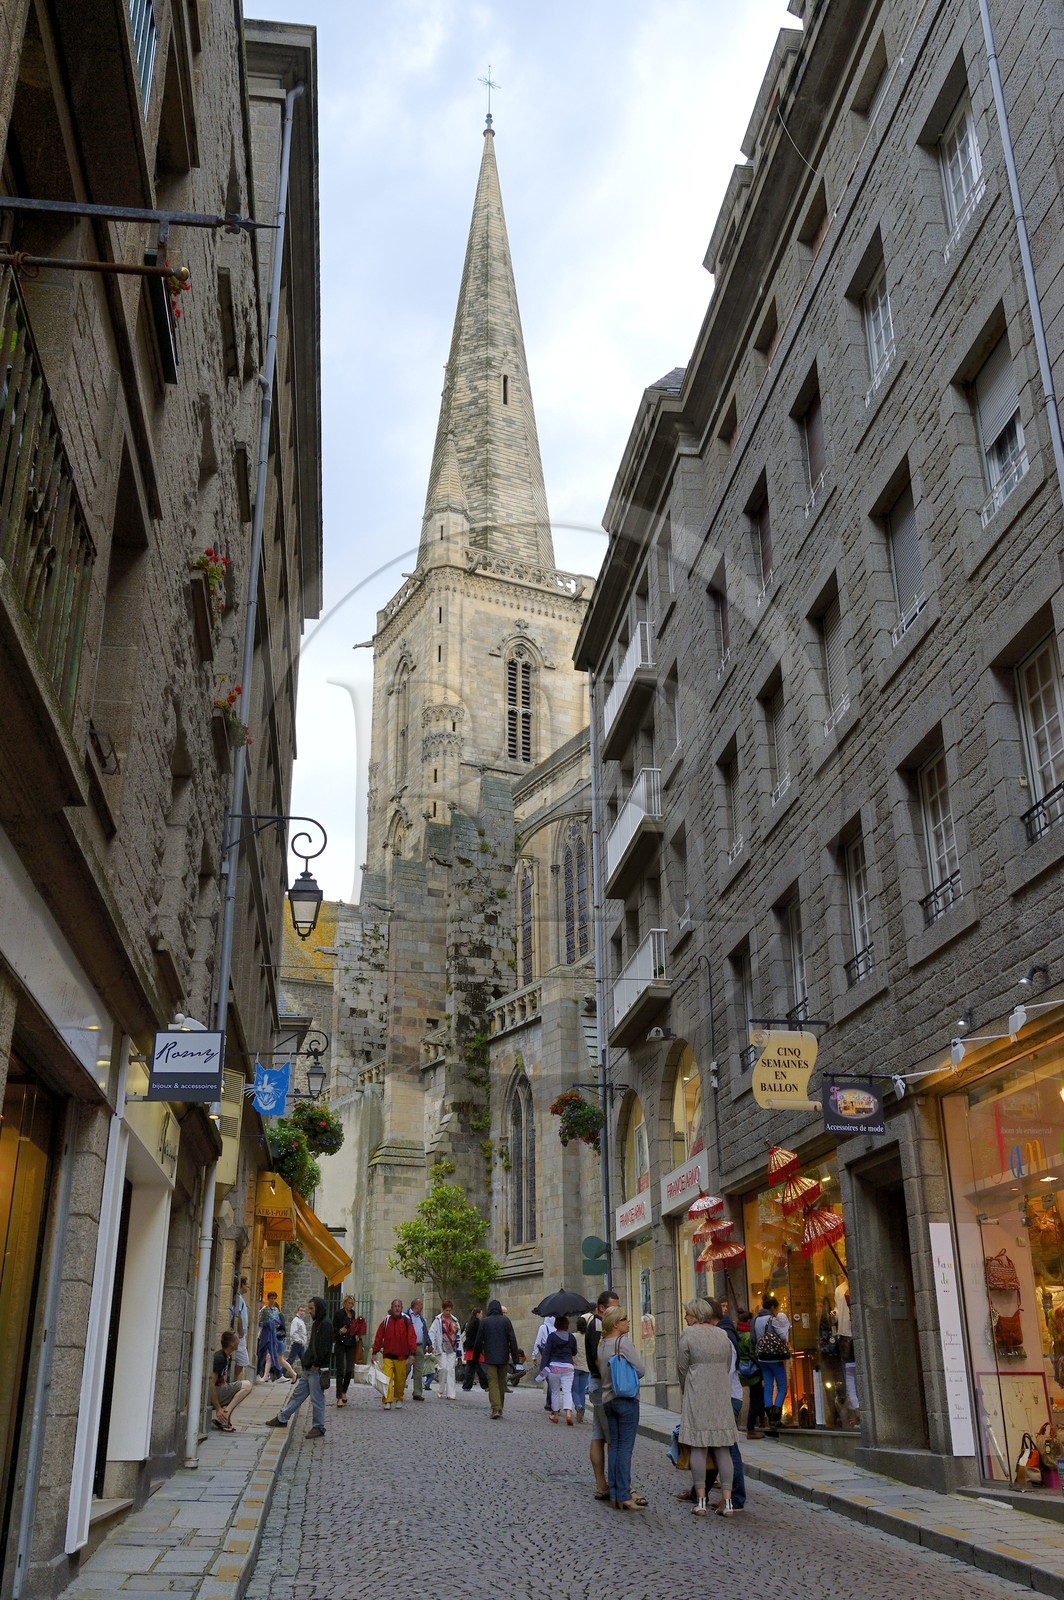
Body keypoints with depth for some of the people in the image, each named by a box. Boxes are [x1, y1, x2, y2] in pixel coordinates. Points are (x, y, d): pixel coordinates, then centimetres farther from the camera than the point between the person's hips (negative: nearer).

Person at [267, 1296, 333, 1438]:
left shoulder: (326, 1324, -14)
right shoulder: (317, 1323, 16)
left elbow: (323, 1348, -20)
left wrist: (316, 1365, -17)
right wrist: (307, 1364, 12)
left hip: (317, 1370, -9)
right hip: (309, 1369, 9)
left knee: (317, 1399, -2)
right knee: (297, 1394, 16)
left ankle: (319, 1428, 7)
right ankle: (282, 1418, 25)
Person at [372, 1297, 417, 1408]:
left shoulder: (406, 1321, 0)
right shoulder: (386, 1321, 5)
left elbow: (411, 1337, -3)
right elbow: (378, 1337, 6)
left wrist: (412, 1353, -9)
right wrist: (375, 1352, 2)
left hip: (401, 1356, 0)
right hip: (388, 1355, 0)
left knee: (400, 1380, 8)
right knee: (387, 1378, -13)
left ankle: (399, 1399, 26)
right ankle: (387, 1401, -12)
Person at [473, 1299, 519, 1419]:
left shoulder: (484, 1321, -2)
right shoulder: (506, 1321, 1)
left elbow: (479, 1341, 1)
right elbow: (512, 1340, -2)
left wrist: (476, 1357, 13)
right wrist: (515, 1357, 0)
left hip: (490, 1358, -2)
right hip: (503, 1357, 2)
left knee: (493, 1382, -2)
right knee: (501, 1383, 14)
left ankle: (495, 1409, -15)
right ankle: (500, 1408, 21)